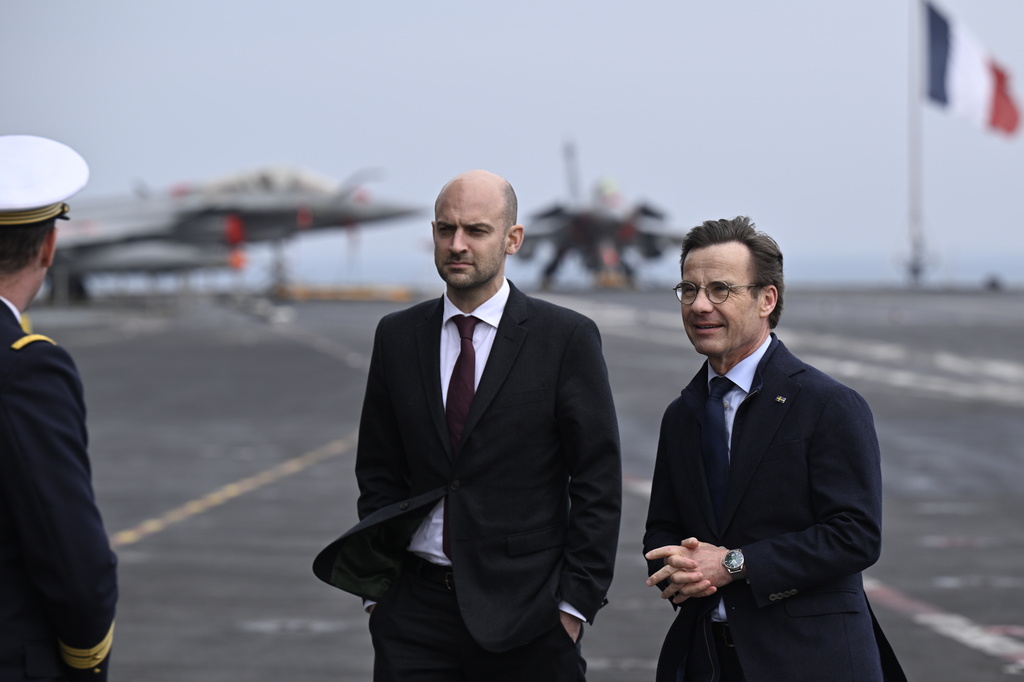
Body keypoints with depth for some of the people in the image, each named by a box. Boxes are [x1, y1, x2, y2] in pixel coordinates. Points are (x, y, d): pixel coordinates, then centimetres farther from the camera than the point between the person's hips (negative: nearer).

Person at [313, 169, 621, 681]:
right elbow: (379, 472, 13)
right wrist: (378, 588, 5)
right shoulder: (397, 336, 8)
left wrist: (574, 604, -8)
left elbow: (598, 483, -3)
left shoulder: (567, 338, -3)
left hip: (524, 618, -3)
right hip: (415, 613, 3)